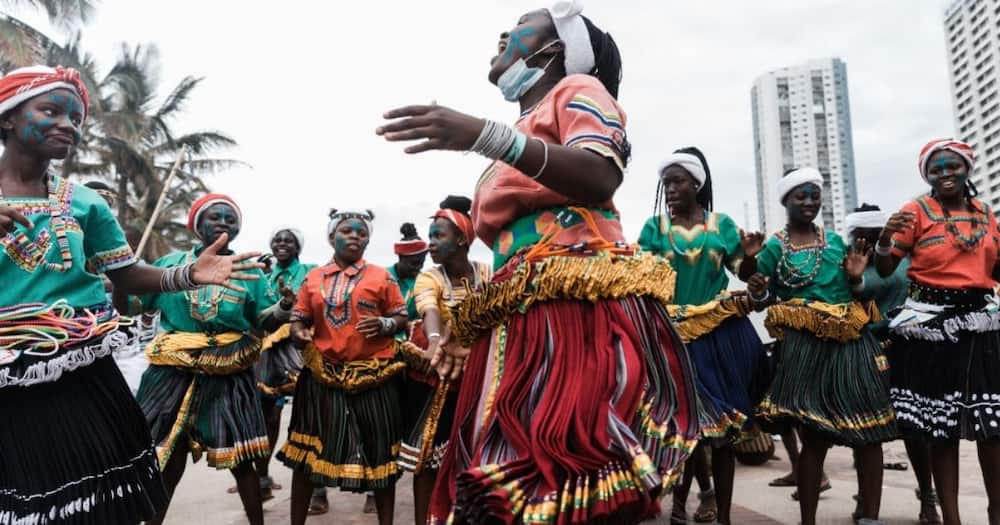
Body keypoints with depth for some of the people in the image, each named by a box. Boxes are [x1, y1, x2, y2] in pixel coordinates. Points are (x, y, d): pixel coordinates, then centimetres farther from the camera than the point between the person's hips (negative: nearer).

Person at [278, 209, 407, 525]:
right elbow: (299, 319, 11)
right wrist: (299, 333, -11)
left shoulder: (381, 276, 3)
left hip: (372, 376, -2)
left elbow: (402, 317, 4)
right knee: (307, 451, 8)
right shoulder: (313, 278, 9)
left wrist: (384, 324, -17)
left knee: (379, 452, 4)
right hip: (322, 375, 2)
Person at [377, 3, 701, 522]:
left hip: (581, 311, -8)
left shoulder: (577, 88, 7)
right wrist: (466, 334, 22)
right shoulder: (521, 130, 30)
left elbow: (602, 178, -17)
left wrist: (487, 135, -26)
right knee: (506, 481, 3)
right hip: (520, 323, 8)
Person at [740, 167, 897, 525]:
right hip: (806, 345, -4)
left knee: (869, 432, 3)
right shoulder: (773, 247, 3)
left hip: (852, 341, 4)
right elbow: (765, 297, 2)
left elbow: (854, 294, 20)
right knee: (814, 436, -3)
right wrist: (749, 262, -14)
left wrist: (856, 278, -2)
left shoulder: (836, 241, 14)